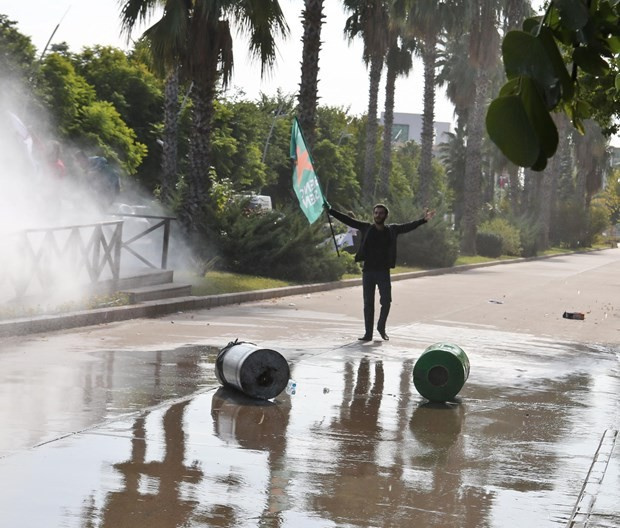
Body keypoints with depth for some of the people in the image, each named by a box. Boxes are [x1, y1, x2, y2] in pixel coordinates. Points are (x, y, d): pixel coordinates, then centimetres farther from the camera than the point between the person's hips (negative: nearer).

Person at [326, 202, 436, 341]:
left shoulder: (392, 230, 4)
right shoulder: (366, 228, 3)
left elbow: (408, 226, 1)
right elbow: (348, 220, 2)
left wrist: (423, 220, -11)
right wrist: (330, 210, -2)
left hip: (383, 271, 0)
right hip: (368, 271, 0)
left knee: (386, 301, -4)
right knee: (368, 303, 3)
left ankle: (381, 327, 20)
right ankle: (368, 333, 8)